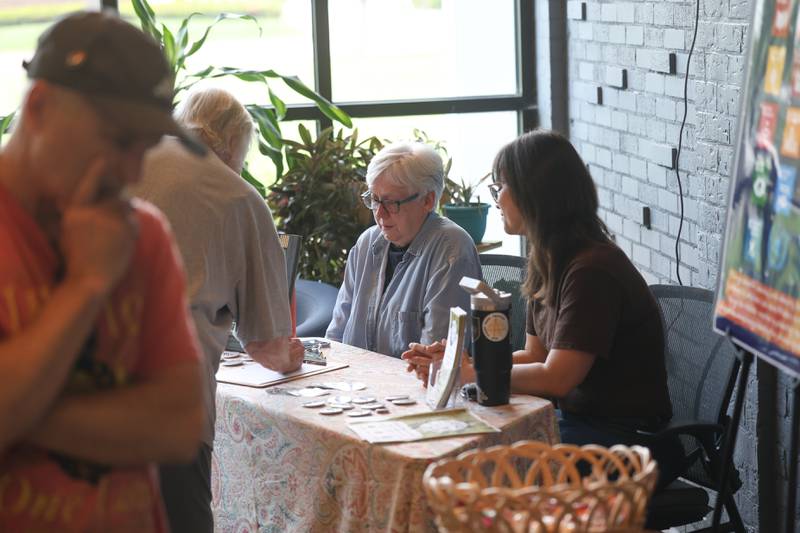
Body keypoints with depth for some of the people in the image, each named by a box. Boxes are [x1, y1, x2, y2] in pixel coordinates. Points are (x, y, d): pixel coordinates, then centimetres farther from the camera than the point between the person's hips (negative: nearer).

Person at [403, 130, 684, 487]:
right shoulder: (549, 263, 9)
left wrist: (465, 373, -12)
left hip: (627, 442, -8)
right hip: (576, 421, 9)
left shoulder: (592, 270, -21)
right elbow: (535, 357, 12)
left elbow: (554, 378, -22)